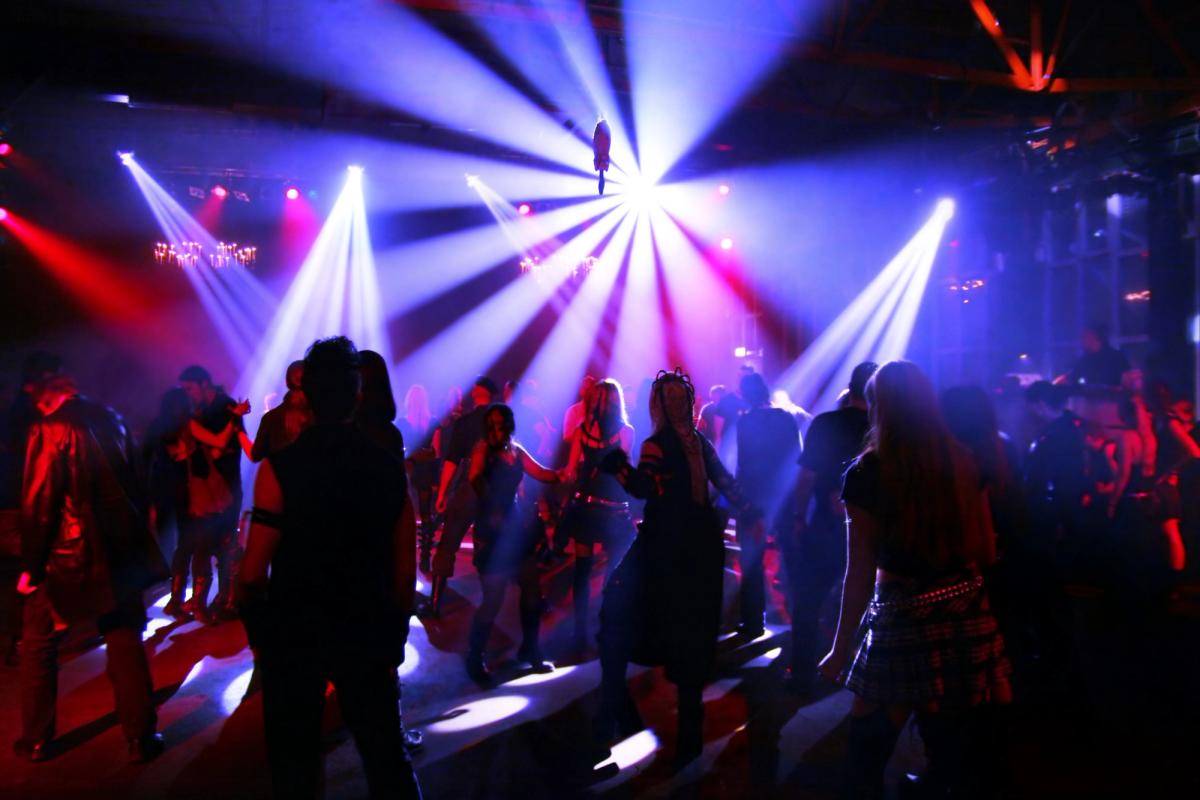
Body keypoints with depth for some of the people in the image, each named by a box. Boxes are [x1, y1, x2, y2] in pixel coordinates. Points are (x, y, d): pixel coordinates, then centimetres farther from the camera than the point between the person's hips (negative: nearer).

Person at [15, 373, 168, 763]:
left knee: (38, 645, 16)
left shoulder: (48, 431, -10)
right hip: (119, 551, 4)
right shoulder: (112, 421, 6)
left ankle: (36, 740, 23)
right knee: (124, 641, 10)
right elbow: (134, 484, 10)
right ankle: (140, 737, 12)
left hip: (66, 554, -4)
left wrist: (30, 565, -5)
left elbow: (37, 504, -13)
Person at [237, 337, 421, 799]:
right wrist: (395, 629, 12)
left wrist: (255, 621, 4)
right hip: (368, 630, 2)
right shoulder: (390, 467, -8)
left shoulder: (280, 465, -17)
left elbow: (255, 569, -16)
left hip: (294, 629, -2)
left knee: (295, 760, 17)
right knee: (385, 752, 16)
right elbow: (405, 570, -3)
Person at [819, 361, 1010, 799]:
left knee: (868, 752, 14)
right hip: (967, 617, 5)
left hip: (903, 621, -5)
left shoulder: (867, 473, -12)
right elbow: (987, 552, 10)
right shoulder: (963, 461, 1)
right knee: (959, 752, 18)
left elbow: (861, 572, -11)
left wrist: (841, 647, -3)